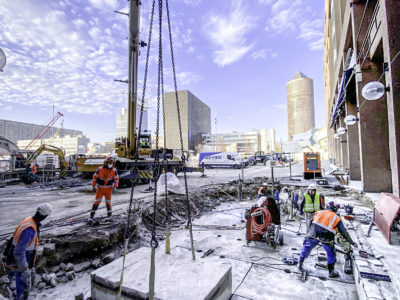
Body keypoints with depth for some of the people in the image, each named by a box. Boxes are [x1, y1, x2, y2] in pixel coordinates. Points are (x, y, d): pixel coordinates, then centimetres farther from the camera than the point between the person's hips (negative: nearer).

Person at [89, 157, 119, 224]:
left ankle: (109, 215, 30)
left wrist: (115, 186, -7)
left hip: (108, 189, 1)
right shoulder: (100, 169, -14)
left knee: (108, 202, 6)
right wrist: (93, 186, -2)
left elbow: (116, 178, 3)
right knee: (96, 202, -7)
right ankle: (91, 217, 1)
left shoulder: (114, 171, -10)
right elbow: (95, 177, -1)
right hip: (100, 188, -1)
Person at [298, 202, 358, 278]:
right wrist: (352, 242, 30)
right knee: (331, 254, 25)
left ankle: (300, 264, 29)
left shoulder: (319, 212, 23)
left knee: (306, 247, 22)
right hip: (326, 238, -1)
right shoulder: (337, 218, 19)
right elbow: (344, 232, 19)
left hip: (314, 234, 1)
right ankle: (331, 272, 32)